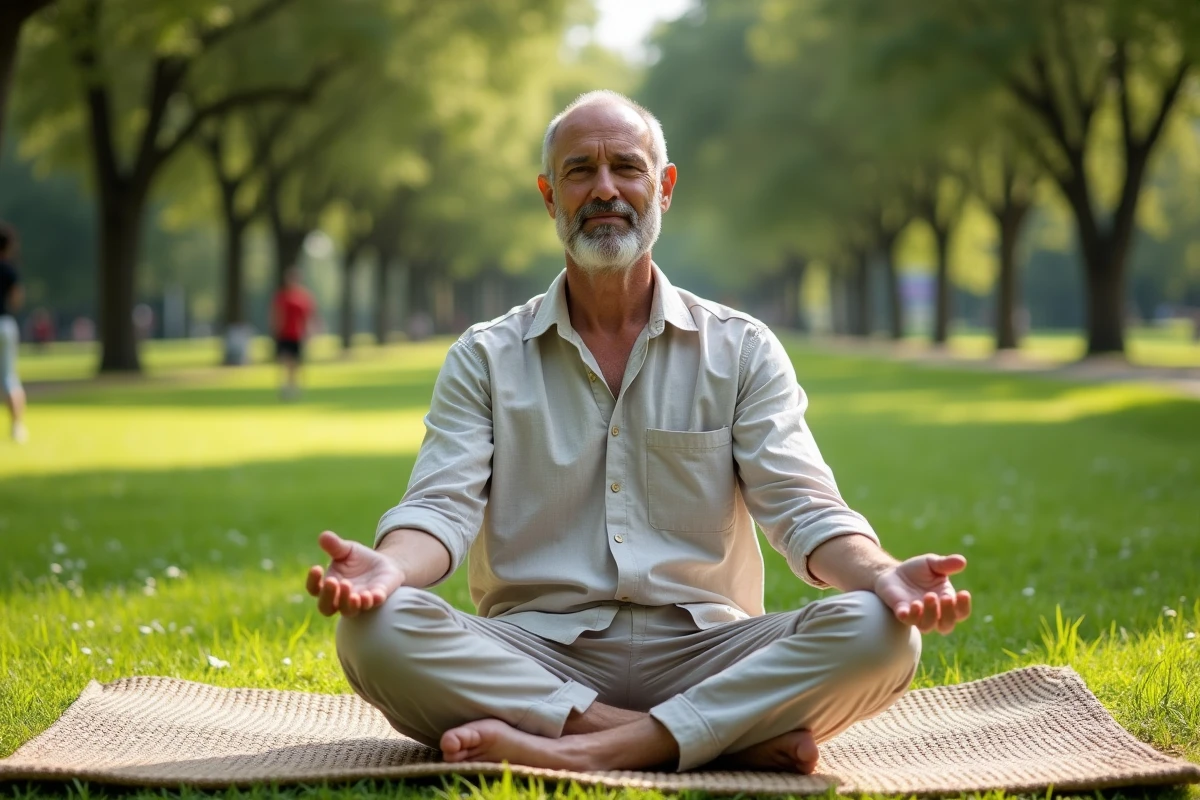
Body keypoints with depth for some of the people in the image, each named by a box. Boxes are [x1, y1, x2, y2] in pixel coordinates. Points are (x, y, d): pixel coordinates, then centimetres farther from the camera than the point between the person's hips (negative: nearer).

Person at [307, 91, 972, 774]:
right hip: (538, 655, 0)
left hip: (704, 651, 0)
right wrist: (391, 567, -27)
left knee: (879, 633, -27)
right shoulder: (485, 359, 11)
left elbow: (802, 506, 1)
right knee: (377, 630, -30)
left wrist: (884, 578, -22)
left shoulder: (742, 351, 11)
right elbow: (443, 504, -2)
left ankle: (585, 750, -30)